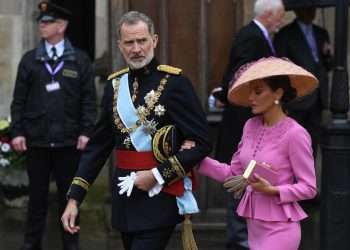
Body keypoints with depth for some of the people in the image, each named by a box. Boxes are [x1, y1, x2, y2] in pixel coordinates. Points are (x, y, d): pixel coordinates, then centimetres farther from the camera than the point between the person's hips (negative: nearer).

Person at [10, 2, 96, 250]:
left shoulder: (80, 60, 3)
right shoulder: (29, 60, 7)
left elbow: (89, 100, 1)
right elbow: (19, 99, 5)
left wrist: (86, 131, -7)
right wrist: (17, 132, -3)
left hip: (69, 140, -1)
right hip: (36, 139, 1)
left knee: (69, 193, 6)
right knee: (37, 193, 8)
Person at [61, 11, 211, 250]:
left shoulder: (175, 83, -9)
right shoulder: (115, 85, 8)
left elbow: (201, 143, -10)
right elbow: (98, 146, 11)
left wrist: (158, 175, -15)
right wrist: (74, 198, 5)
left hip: (160, 196, -6)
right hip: (125, 196, 6)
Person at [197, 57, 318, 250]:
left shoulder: (294, 134, -14)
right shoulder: (251, 127, 6)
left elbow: (309, 188, -10)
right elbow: (233, 173, 9)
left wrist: (273, 190, -22)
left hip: (279, 227, -7)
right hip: (253, 224, 7)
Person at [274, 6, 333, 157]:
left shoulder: (321, 33, 16)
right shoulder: (285, 35, -2)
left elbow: (328, 66, 19)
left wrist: (328, 56, -4)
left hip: (317, 98, 5)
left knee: (312, 143, 6)